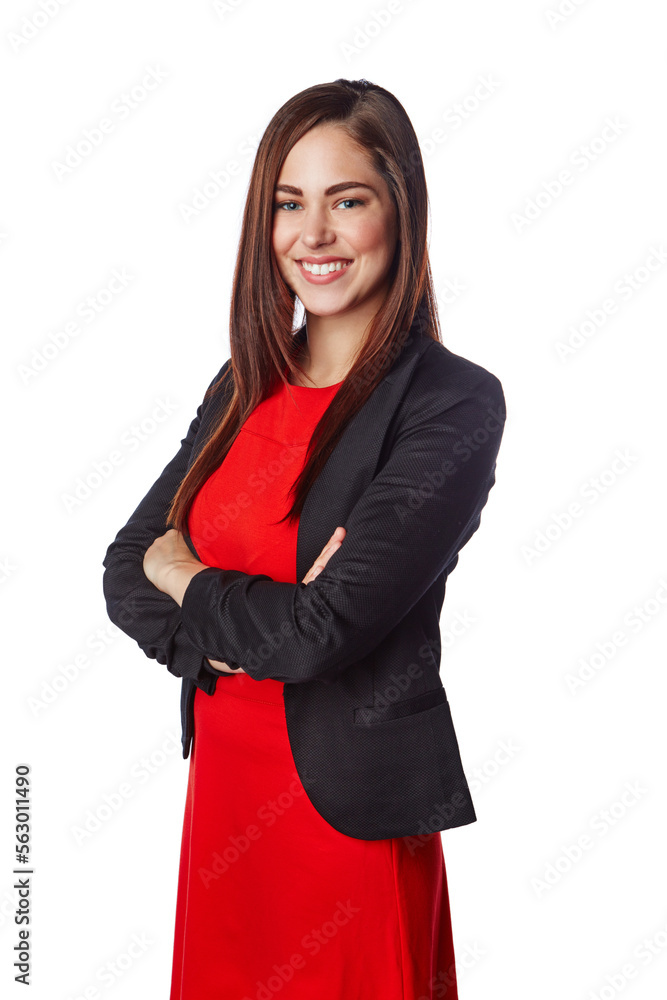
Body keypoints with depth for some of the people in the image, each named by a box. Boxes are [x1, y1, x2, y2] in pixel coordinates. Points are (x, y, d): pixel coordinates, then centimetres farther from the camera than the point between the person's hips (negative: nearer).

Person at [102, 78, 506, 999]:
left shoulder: (452, 402, -16)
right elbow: (125, 569, 3)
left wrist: (185, 579, -6)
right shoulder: (244, 387, 5)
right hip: (223, 783, 6)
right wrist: (247, 626, -16)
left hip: (352, 805, -6)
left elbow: (324, 631, -23)